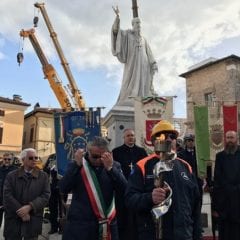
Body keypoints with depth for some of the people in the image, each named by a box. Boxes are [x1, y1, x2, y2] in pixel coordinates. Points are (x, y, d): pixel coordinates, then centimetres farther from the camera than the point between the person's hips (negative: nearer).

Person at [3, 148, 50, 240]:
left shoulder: (43, 176, 6)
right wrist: (20, 212, -14)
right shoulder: (11, 176, 5)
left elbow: (45, 195, -4)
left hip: (33, 221, 0)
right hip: (13, 219, 0)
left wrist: (29, 207, -17)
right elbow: (7, 196, -5)